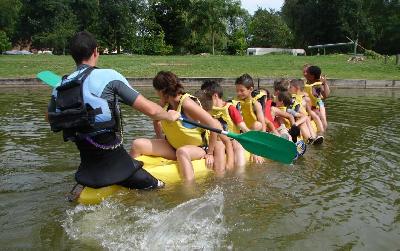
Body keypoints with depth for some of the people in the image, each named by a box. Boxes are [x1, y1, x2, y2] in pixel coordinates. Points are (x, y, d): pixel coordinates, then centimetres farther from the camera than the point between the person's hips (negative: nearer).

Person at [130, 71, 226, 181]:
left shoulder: (187, 103, -24)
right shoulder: (165, 104, -1)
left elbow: (215, 126, -26)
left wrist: (209, 153, -19)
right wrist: (160, 141, 13)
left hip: (197, 148, -6)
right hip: (173, 146, 7)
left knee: (182, 152, -42)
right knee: (137, 144, -8)